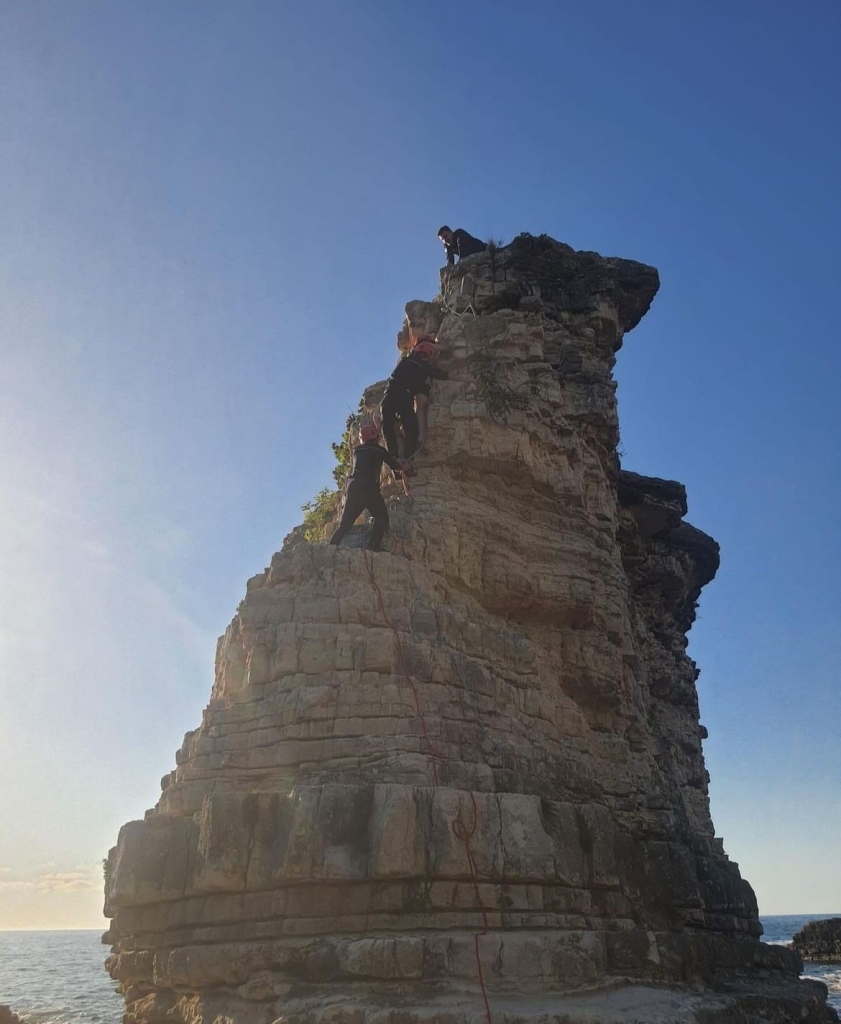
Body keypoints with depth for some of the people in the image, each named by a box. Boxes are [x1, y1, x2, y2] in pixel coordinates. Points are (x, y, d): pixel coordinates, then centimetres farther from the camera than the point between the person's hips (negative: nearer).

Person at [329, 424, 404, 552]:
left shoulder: (357, 451, 22)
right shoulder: (379, 450, 11)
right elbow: (395, 466, 17)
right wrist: (400, 464, 42)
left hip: (353, 487, 5)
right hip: (369, 488, -4)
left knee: (345, 523, 10)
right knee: (381, 519, 4)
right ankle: (372, 547, -13)